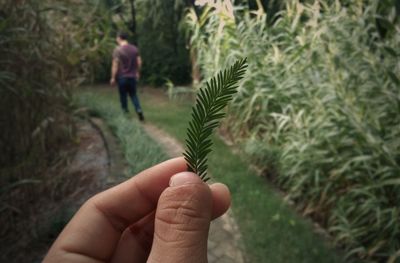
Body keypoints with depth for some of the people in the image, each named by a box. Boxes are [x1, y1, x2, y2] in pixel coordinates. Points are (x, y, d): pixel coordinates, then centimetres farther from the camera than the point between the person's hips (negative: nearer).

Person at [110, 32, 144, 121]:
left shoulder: (118, 50, -12)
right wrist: (137, 73, 17)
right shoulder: (134, 48, 3)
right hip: (132, 76, 4)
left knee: (123, 96, 9)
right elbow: (139, 62, 5)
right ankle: (139, 110, -6)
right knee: (133, 95, 13)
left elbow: (115, 65, -14)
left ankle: (125, 113, 16)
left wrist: (113, 78, -8)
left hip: (122, 77, -4)